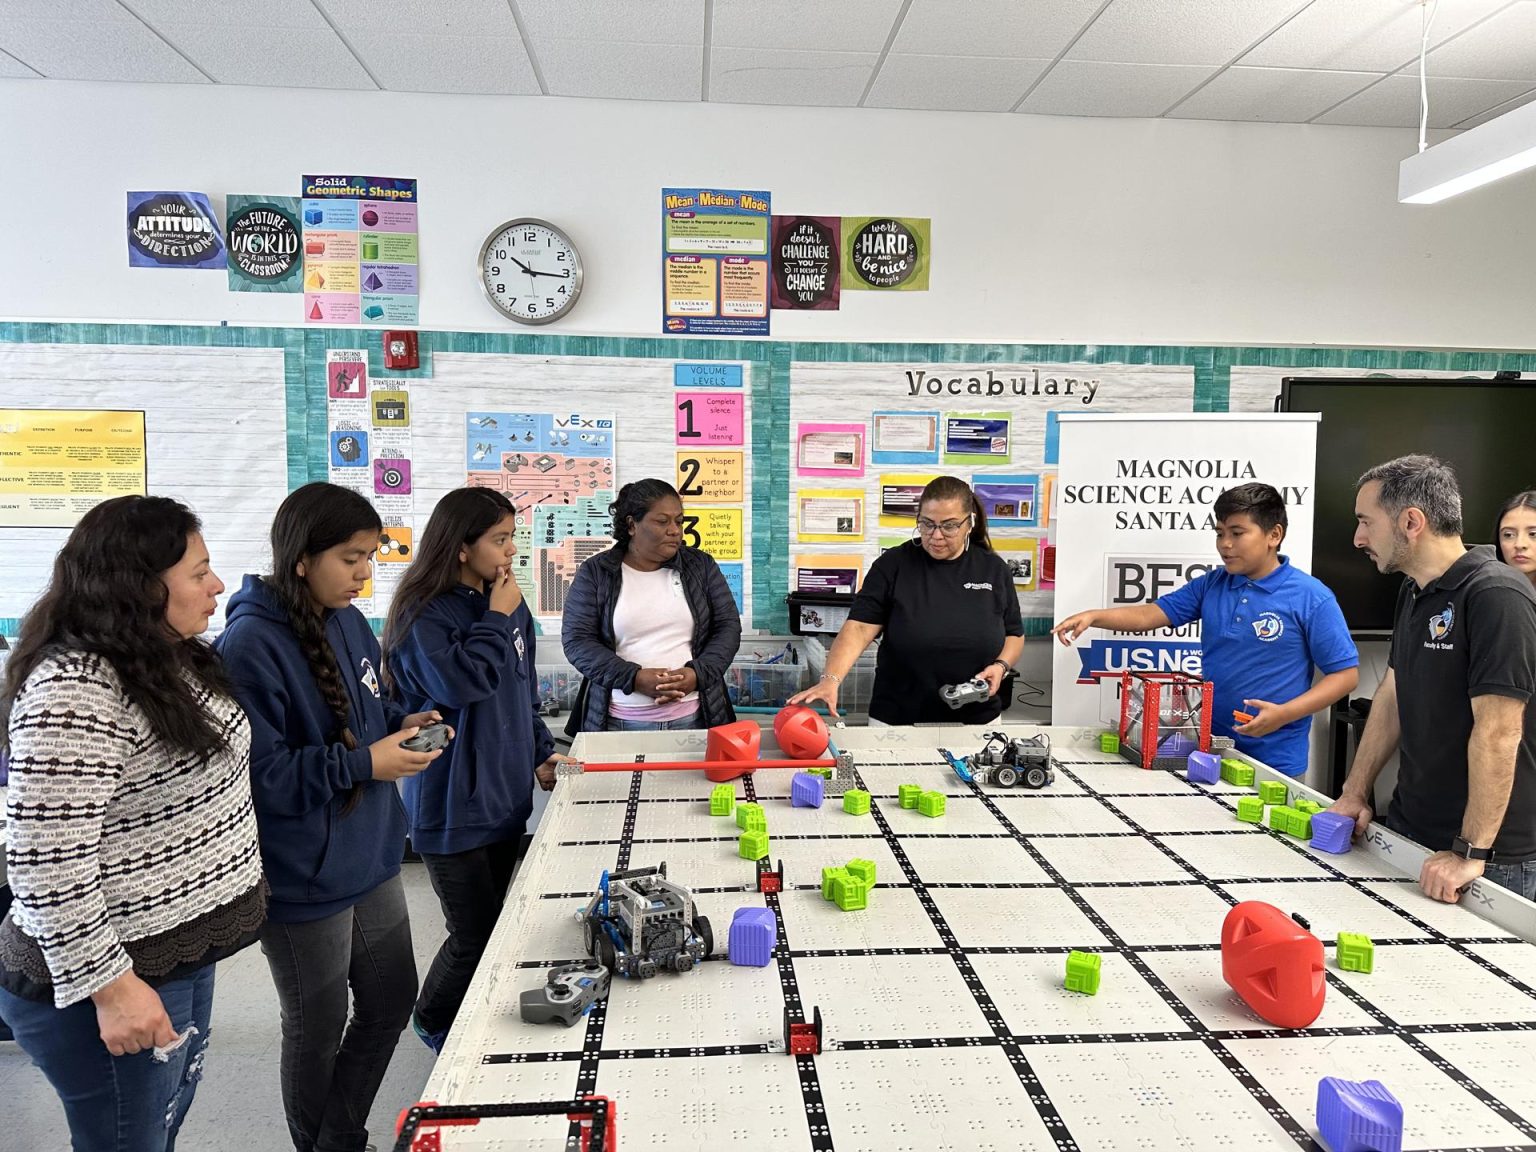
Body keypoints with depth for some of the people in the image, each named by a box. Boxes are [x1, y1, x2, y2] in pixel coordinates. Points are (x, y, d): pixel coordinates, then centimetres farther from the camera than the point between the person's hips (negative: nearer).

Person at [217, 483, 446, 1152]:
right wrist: (363, 764, -25)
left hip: (372, 857, 8)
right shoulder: (251, 646, -23)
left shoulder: (347, 620, 2)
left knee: (390, 1003, 20)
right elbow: (254, 772, -24)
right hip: (304, 878, -8)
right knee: (317, 1031, 15)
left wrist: (403, 724, -4)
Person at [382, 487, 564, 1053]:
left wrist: (541, 753, 9)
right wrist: (496, 619, -20)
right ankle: (434, 1023, 31)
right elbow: (461, 682, -31)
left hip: (506, 795, 7)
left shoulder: (509, 606, 7)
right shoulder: (423, 615, -15)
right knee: (475, 936, 3)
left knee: (490, 926, 18)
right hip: (453, 806, -7)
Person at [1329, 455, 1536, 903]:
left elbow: (1498, 731, -24)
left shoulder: (1497, 596, -19)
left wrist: (1470, 853, -24)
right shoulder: (1413, 594, 9)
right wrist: (1355, 793, 9)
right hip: (1408, 831, 8)